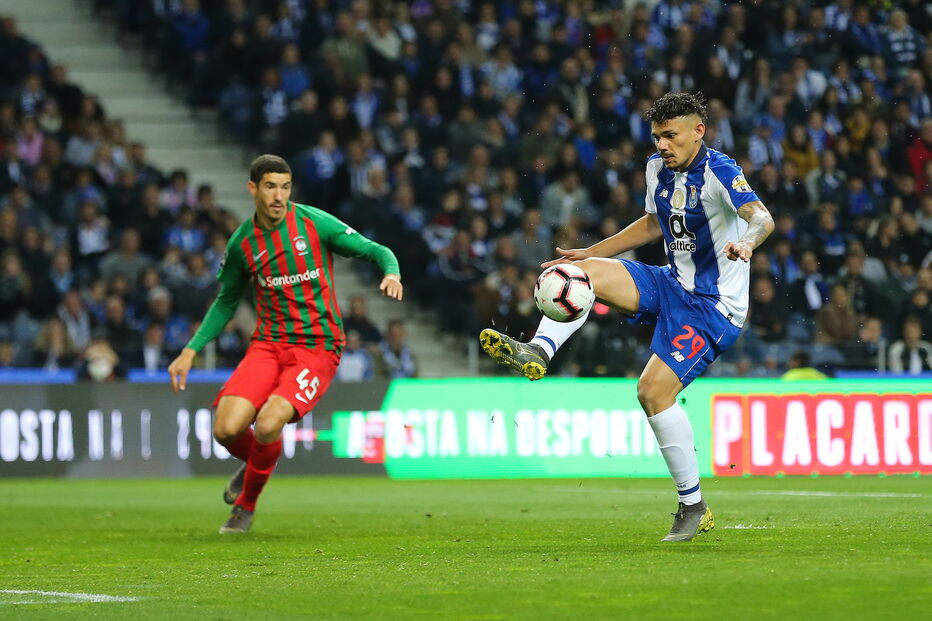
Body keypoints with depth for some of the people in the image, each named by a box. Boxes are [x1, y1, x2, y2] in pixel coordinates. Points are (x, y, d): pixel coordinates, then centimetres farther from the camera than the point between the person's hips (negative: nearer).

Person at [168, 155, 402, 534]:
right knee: (226, 429, -16)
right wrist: (191, 351, 11)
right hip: (269, 343, 3)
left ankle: (246, 504, 4)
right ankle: (253, 463, 23)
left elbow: (376, 251, 0)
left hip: (317, 346, -3)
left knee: (268, 425, -25)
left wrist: (391, 273, -23)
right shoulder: (242, 242, 4)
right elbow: (226, 301, 19)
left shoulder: (313, 223, -6)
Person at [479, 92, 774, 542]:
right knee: (581, 272, -8)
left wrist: (746, 242, -58)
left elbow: (761, 217, -35)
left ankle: (693, 506, -8)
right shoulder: (658, 168, 5)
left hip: (713, 305, -8)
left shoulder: (718, 172, -19)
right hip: (672, 284, 8)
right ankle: (537, 353, -16)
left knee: (654, 389, -20)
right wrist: (590, 252, 19)